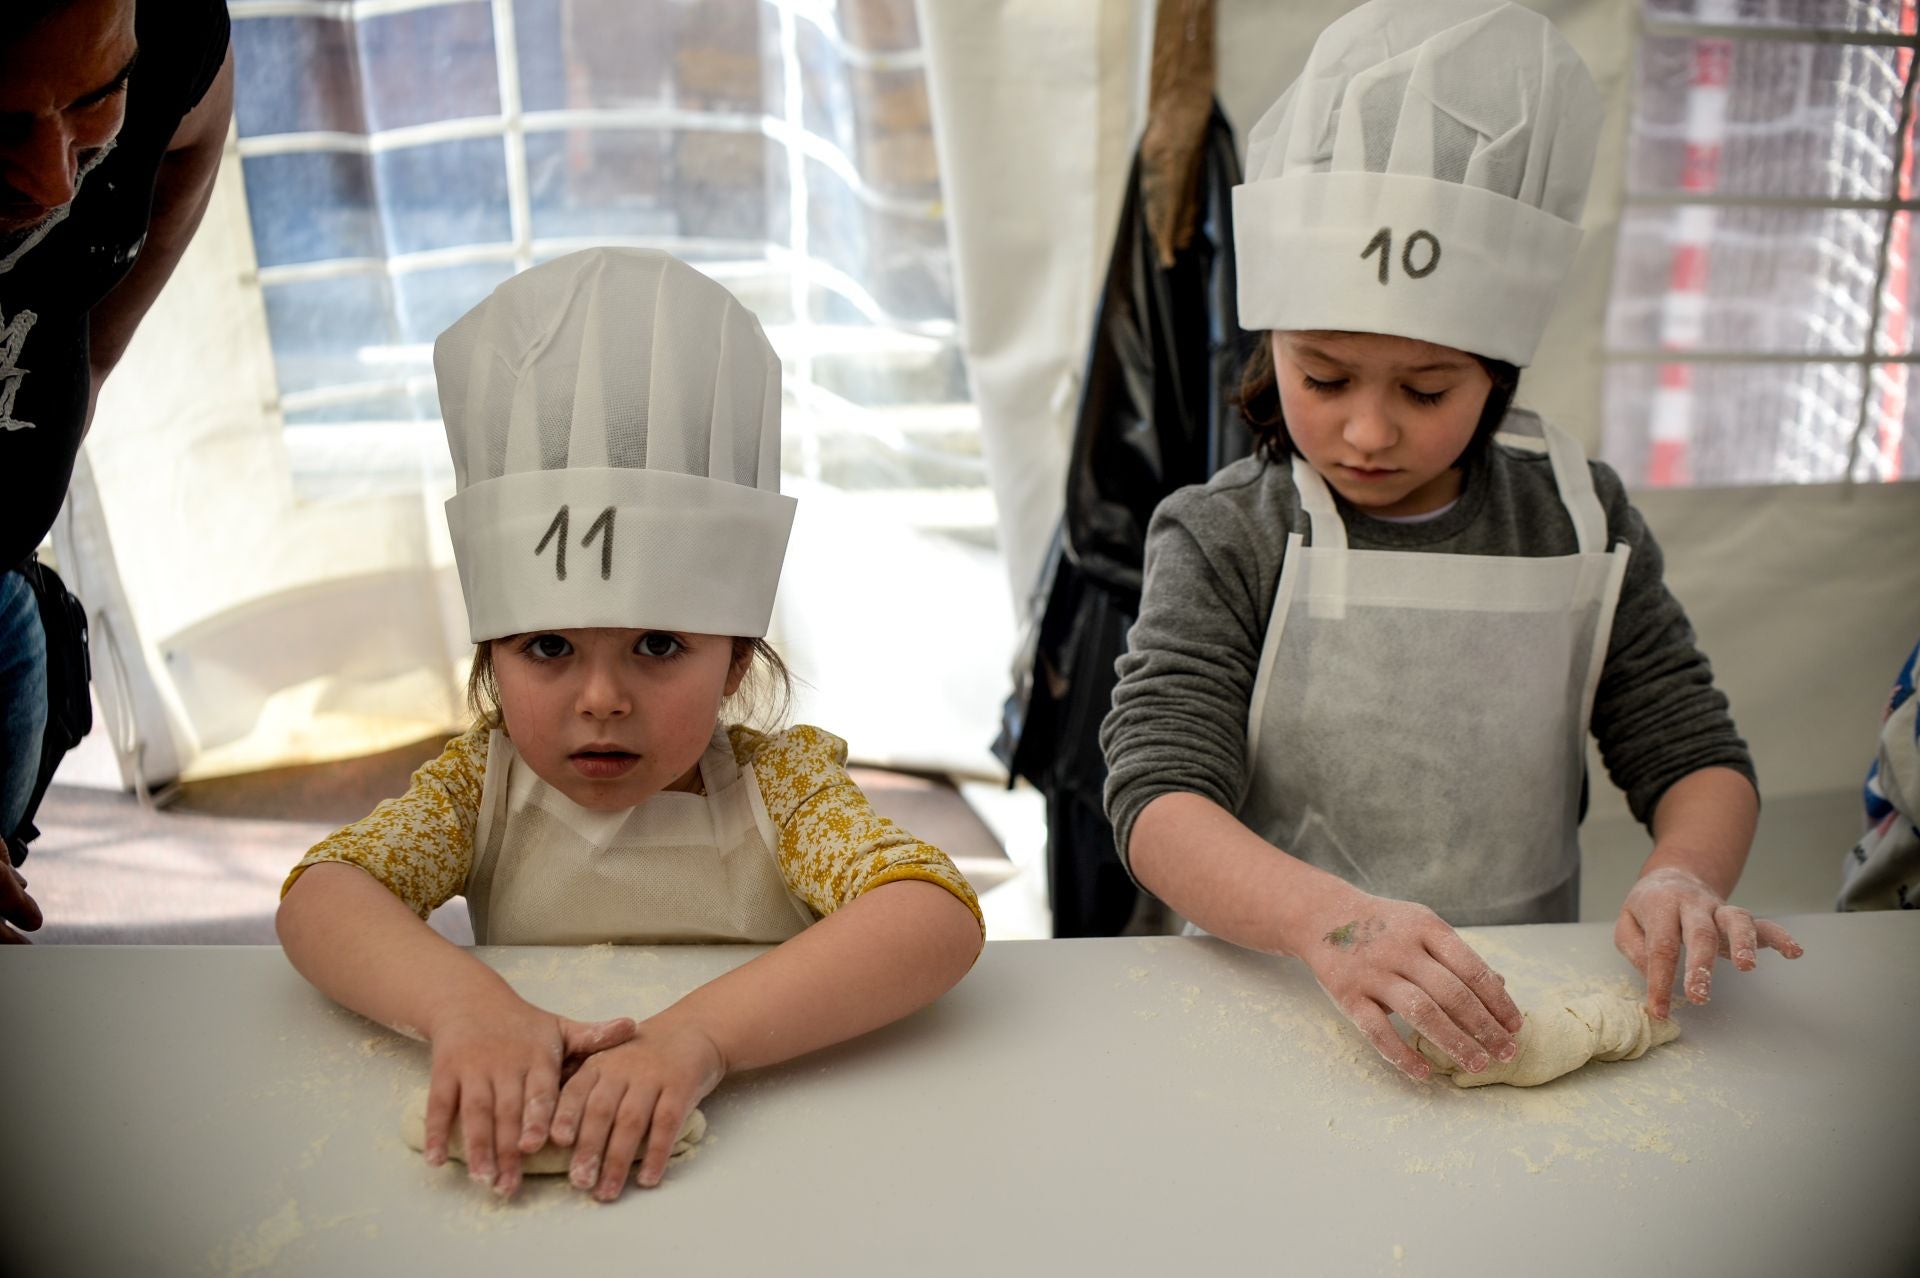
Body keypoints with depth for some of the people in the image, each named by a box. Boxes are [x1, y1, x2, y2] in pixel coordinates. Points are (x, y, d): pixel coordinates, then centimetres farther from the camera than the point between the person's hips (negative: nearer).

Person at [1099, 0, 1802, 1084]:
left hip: (1510, 1009, 4)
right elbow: (1160, 798, -16)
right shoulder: (1225, 542, -6)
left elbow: (1696, 754, 7)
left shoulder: (1579, 525, 3)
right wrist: (1328, 918, -35)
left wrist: (1684, 877, -16)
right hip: (1279, 994, -4)